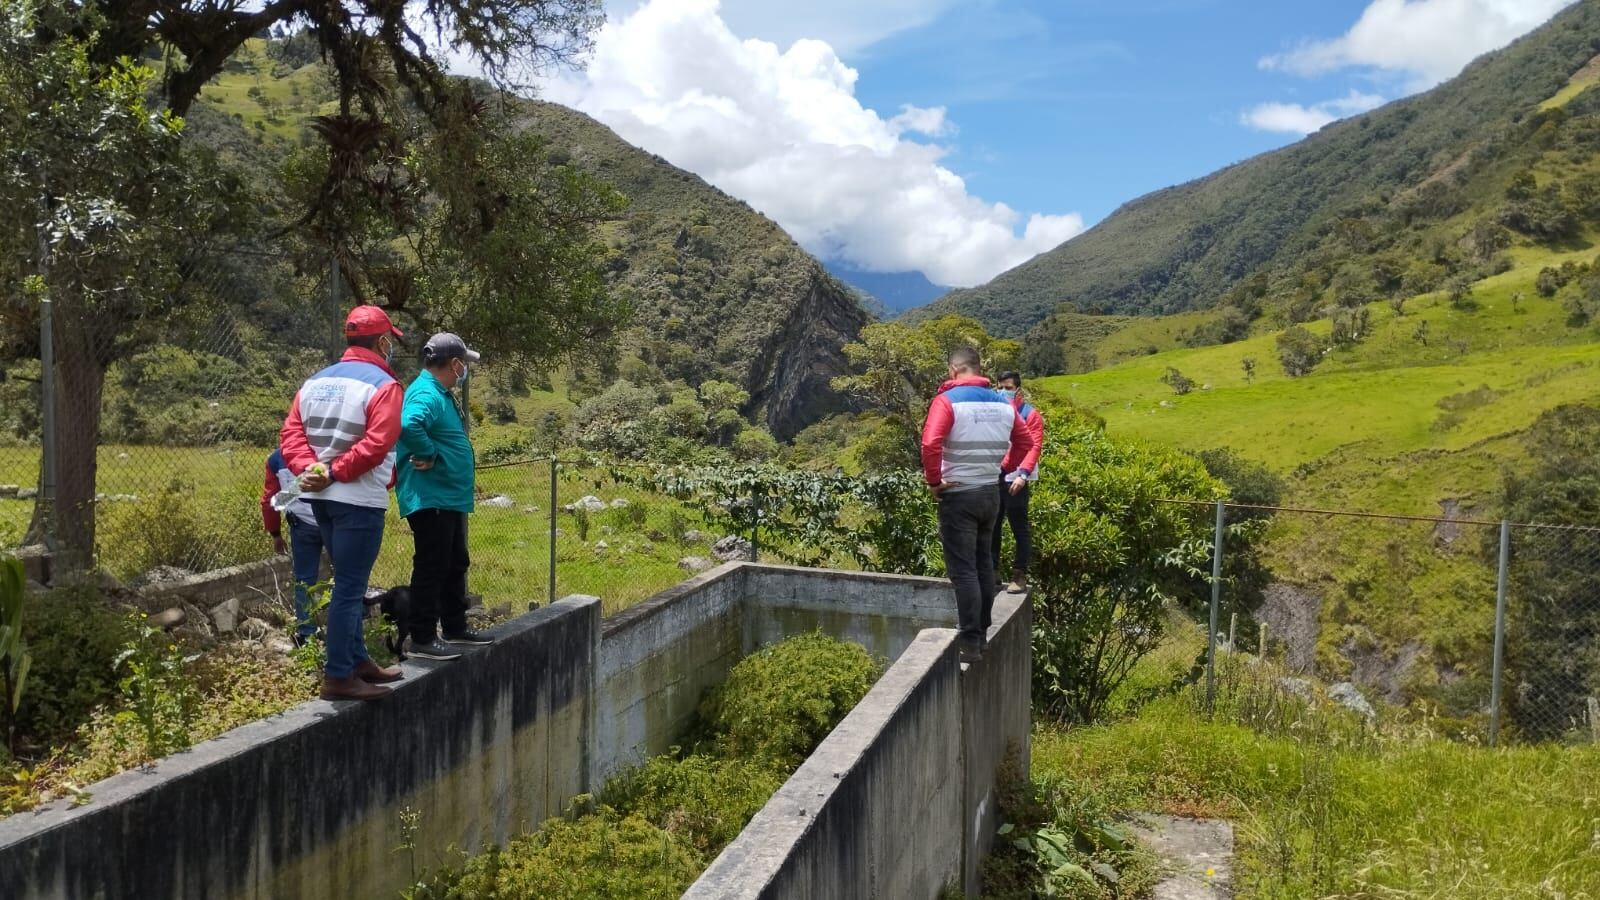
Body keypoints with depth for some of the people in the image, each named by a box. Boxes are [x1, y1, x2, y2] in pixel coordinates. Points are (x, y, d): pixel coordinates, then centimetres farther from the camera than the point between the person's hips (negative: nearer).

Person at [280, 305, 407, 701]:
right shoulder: (383, 385, -10)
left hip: (322, 498, 8)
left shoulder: (315, 382, 14)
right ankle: (338, 677, 1)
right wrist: (333, 472, -14)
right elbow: (375, 445, -21)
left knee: (348, 583, 18)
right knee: (350, 588, -3)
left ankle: (358, 661, 27)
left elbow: (291, 434, 6)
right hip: (359, 499, -8)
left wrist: (309, 468, -7)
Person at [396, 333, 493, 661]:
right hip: (430, 499, -11)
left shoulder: (442, 394, 15)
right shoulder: (426, 394, -18)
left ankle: (455, 627, 30)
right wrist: (430, 455, -26)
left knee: (455, 565, 18)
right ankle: (422, 639, 4)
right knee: (431, 569, -4)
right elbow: (408, 426, -38)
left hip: (449, 498, 11)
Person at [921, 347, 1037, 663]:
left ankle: (970, 645, 0)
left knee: (963, 571, -2)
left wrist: (934, 481, -14)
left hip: (958, 497, -6)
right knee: (983, 566, 17)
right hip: (991, 494, 6)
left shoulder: (947, 401, -13)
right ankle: (981, 634, 26)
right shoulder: (1003, 403, 6)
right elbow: (1026, 444, 12)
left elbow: (930, 444, -27)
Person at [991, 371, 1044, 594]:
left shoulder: (1030, 413, -2)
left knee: (1019, 528, 0)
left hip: (1014, 479, -5)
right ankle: (992, 569, 22)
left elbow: (1035, 447, -10)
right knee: (991, 526, 11)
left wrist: (1022, 474, -22)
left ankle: (1020, 575, 6)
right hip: (991, 478, 5)